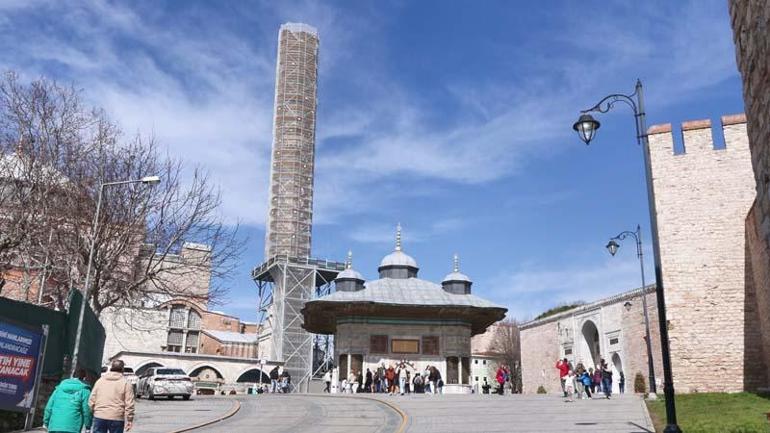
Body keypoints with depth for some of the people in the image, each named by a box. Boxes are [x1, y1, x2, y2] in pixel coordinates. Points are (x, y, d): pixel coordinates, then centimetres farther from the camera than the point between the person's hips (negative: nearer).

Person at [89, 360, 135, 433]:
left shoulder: (100, 381, 7)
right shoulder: (125, 383, -3)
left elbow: (92, 400, 7)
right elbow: (129, 404, -7)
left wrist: (92, 412, 18)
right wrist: (129, 420, -1)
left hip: (99, 417, 3)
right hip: (116, 418, -3)